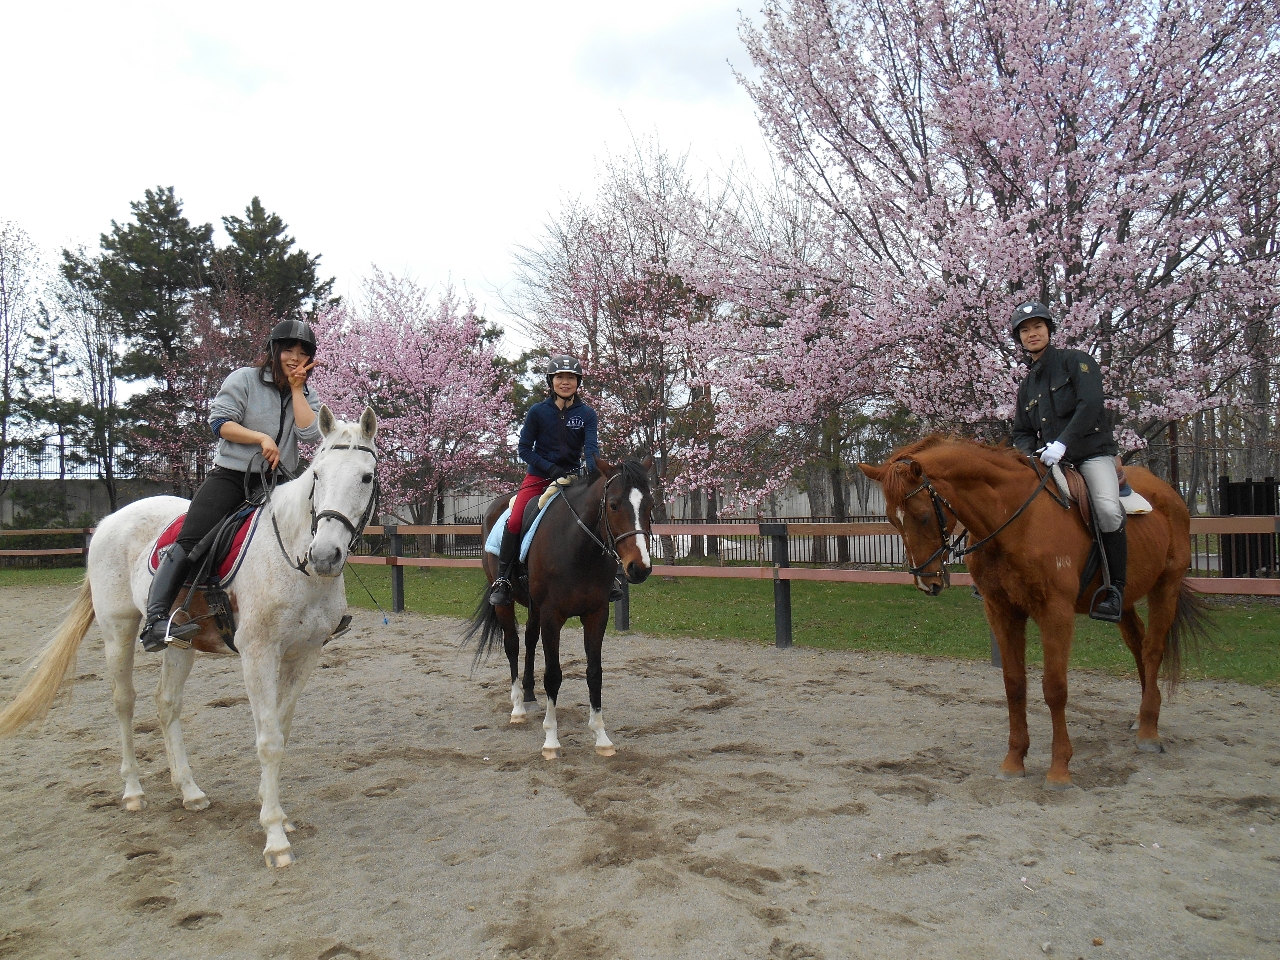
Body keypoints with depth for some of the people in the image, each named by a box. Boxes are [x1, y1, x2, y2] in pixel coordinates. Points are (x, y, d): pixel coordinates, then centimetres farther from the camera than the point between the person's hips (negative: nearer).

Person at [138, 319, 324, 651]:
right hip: (230, 475, -4)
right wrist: (262, 438, -14)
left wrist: (296, 388, -2)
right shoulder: (245, 379, 4)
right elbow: (219, 421, -5)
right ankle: (155, 620, -29)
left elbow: (312, 433, -4)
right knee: (191, 540, -23)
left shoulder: (307, 396, 15)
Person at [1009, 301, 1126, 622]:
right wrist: (1028, 453, -5)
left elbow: (1090, 404, -14)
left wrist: (1062, 443, -25)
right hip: (1050, 460, 6)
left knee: (1107, 509, -30)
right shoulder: (1027, 385, 18)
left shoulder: (1075, 361, 1)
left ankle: (1115, 589, -17)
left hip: (1092, 453, -6)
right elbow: (1021, 432, 18)